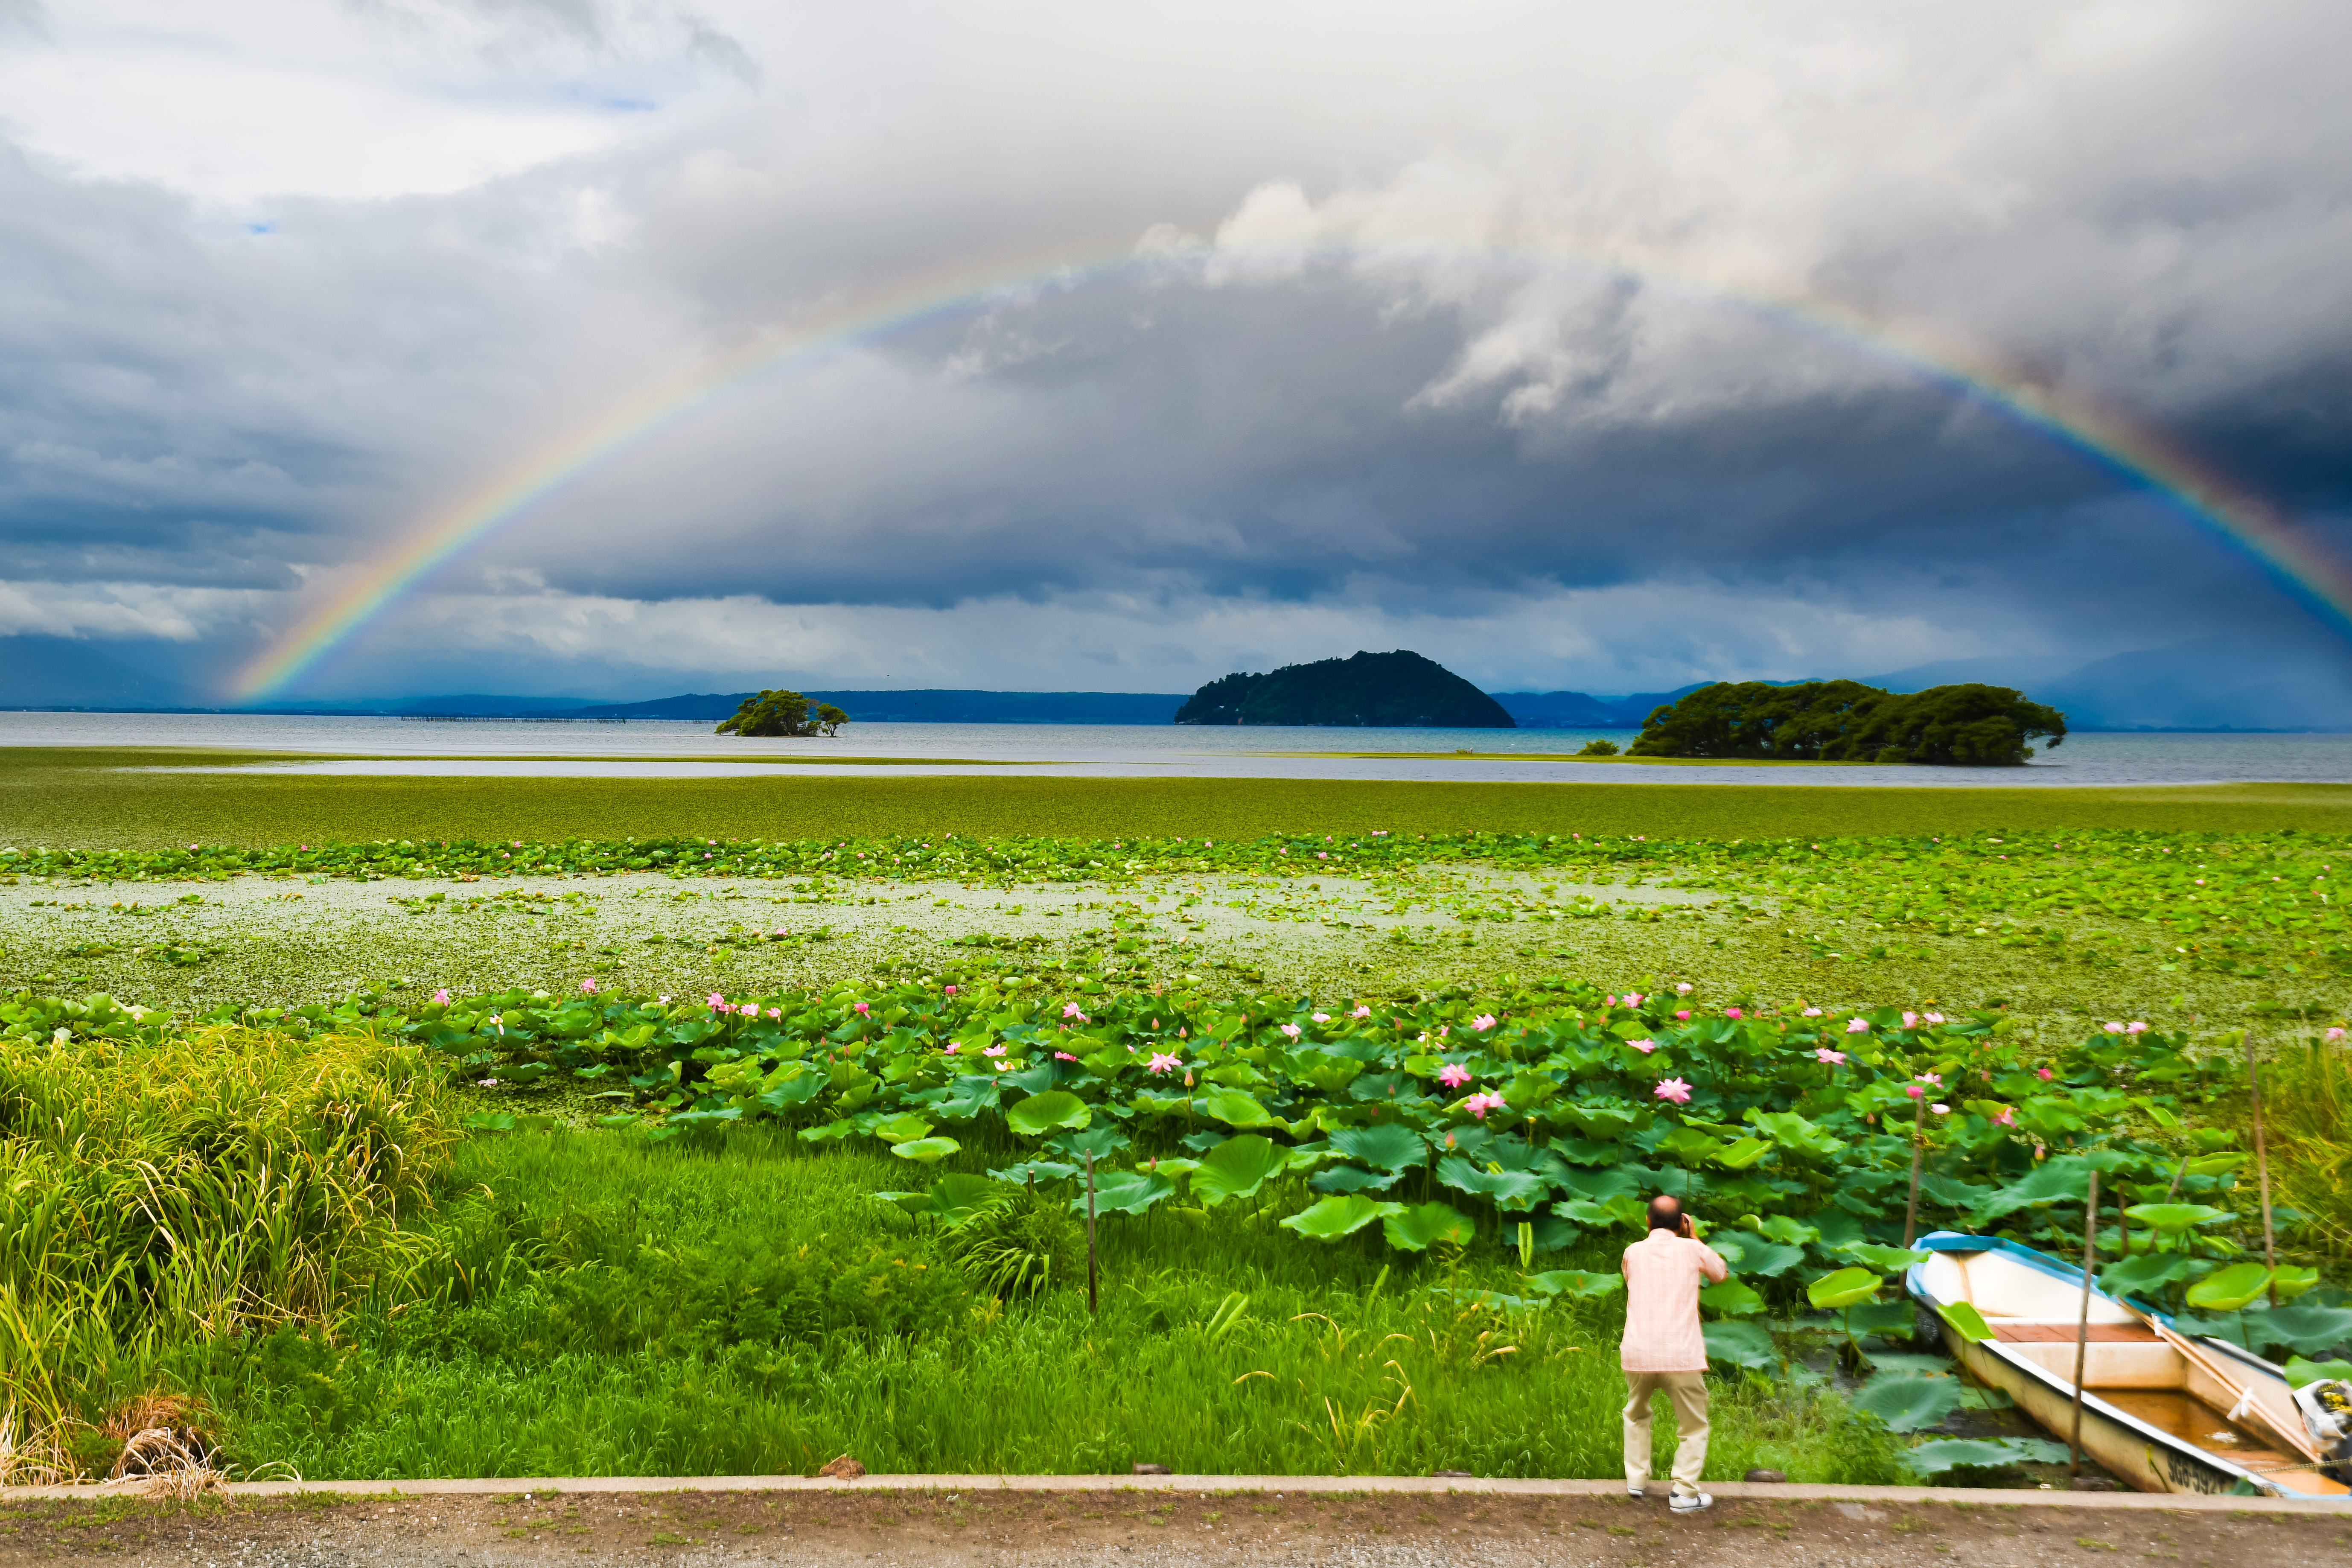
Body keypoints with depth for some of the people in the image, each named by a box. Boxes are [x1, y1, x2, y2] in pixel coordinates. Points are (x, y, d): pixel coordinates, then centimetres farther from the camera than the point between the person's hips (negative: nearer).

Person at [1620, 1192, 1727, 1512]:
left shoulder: (1633, 1252, 6)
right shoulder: (1693, 1250, 2)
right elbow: (1722, 1273, 22)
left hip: (1638, 1353, 2)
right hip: (1681, 1354, -2)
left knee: (1636, 1416, 26)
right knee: (1694, 1426, 12)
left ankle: (1636, 1479, 23)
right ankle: (1684, 1493, 6)